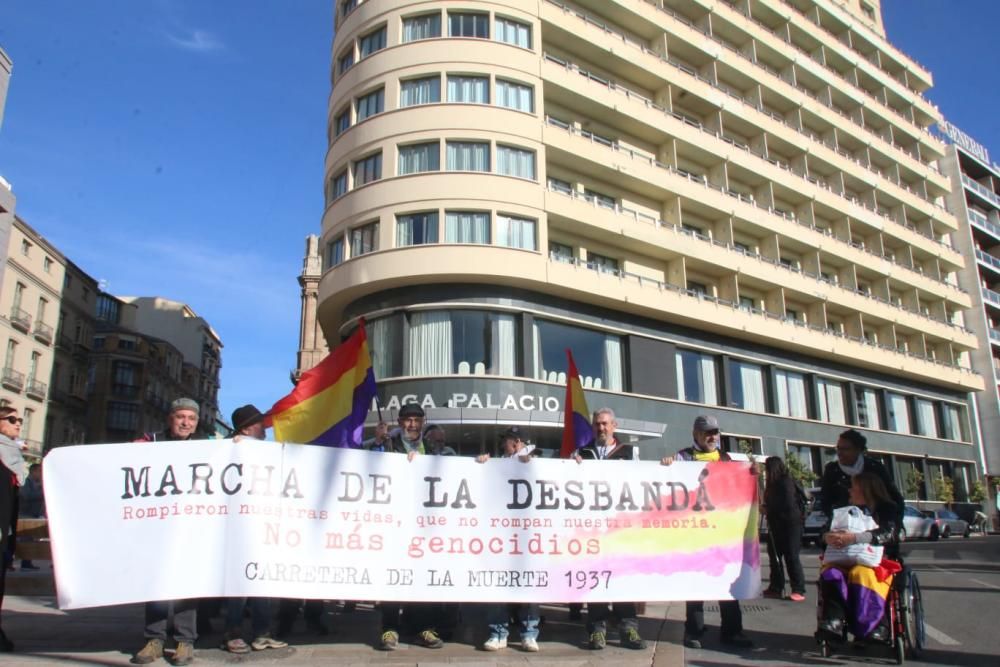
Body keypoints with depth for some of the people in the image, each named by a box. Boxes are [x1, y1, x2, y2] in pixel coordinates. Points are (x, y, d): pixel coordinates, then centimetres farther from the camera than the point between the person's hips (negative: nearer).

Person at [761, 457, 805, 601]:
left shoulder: (785, 482, -15)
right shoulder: (773, 483, 13)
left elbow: (788, 505, -21)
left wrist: (768, 510, -13)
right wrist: (766, 509, 1)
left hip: (789, 524, -9)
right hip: (776, 525, 9)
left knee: (791, 557, -7)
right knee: (775, 556, 10)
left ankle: (799, 590, -3)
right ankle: (776, 588, 16)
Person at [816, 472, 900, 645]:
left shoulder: (887, 509, 10)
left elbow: (888, 533, -10)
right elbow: (826, 531, 14)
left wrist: (854, 538, -26)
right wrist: (828, 537, -13)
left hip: (877, 562, -3)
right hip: (847, 560, 3)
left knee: (861, 574, -37)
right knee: (830, 573, -30)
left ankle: (873, 628, -31)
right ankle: (832, 624, -41)